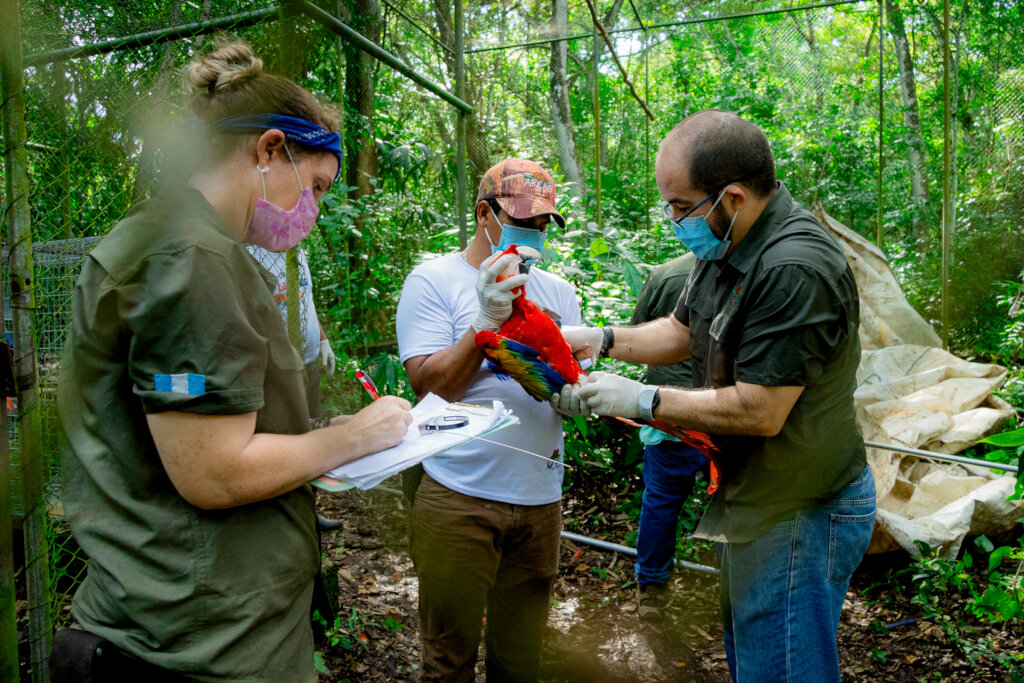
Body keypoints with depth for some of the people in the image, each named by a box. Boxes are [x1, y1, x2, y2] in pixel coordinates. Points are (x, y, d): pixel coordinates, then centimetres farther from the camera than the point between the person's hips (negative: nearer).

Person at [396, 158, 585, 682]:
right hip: (458, 500, -4)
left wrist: (572, 393, -9)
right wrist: (486, 320, -23)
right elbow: (430, 385, -11)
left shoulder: (556, 290, 13)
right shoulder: (433, 280, -3)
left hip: (540, 498, 5)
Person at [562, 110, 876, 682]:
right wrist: (598, 339, 0)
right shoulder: (726, 248, 4)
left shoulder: (796, 269, -29)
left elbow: (759, 412, -28)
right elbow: (682, 333, 15)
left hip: (799, 517, -10)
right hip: (755, 504, 10)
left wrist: (642, 400, -20)